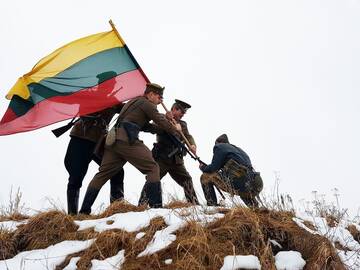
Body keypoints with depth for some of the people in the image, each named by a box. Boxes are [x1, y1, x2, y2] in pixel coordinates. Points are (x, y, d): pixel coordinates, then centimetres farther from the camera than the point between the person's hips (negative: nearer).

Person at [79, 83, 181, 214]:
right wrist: (175, 128, 19)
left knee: (102, 174, 10)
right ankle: (156, 206, -14)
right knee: (152, 168, -3)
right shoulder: (147, 104, 4)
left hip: (112, 140, 9)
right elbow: (161, 122, 1)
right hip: (127, 140, -9)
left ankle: (84, 210, 7)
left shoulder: (132, 102, 31)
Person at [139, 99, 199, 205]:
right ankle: (142, 204, -15)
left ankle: (194, 204, 9)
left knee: (187, 180, 2)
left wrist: (192, 145, -21)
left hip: (176, 160, 5)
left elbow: (188, 137, 2)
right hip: (161, 158, -5)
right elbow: (149, 127, -16)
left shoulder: (182, 124, 16)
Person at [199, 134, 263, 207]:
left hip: (236, 186, -8)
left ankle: (212, 206, 3)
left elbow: (213, 168, 0)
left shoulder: (220, 147, 9)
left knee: (205, 177, 7)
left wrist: (203, 167, 21)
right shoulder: (238, 149, 31)